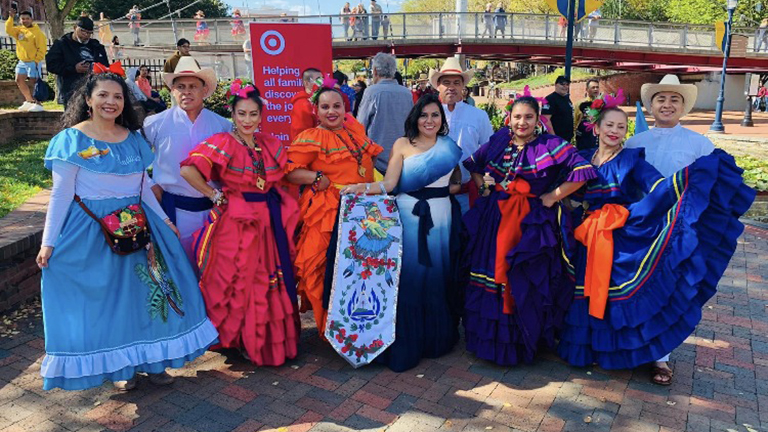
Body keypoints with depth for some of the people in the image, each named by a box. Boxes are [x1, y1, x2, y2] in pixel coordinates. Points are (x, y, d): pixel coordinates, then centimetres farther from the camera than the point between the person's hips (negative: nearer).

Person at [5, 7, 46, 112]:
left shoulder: (36, 32, -11)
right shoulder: (19, 30, 11)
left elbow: (42, 47, -15)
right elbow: (9, 30, -3)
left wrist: (37, 60, -19)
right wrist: (10, 17, -8)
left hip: (33, 62, -8)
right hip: (22, 61, 8)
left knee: (34, 83, -5)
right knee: (19, 81, 10)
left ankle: (38, 104, 1)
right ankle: (29, 101, 20)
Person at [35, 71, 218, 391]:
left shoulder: (133, 139, 8)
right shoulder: (72, 139, -6)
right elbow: (61, 194, -7)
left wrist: (163, 219, 9)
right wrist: (48, 242, -9)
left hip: (136, 226, 5)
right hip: (91, 230, -4)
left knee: (149, 290, 5)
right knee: (103, 297, 6)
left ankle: (151, 359, 21)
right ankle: (118, 366, 22)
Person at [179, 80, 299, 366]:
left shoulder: (269, 144, 7)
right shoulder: (223, 142, -10)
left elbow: (283, 173, 21)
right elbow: (188, 170, -21)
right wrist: (215, 195, -14)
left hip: (269, 221, 6)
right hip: (235, 222, -5)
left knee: (271, 280, 13)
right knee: (240, 282, 4)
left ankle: (272, 338, 29)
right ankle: (243, 339, 22)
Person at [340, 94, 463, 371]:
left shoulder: (450, 146, 10)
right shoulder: (403, 144, 2)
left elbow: (458, 183, 21)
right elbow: (389, 183, -8)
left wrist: (449, 188, 2)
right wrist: (363, 188, -22)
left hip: (441, 218, 3)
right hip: (409, 216, -2)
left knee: (438, 277, 8)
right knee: (409, 277, 0)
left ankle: (437, 337, 27)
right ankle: (406, 345, 13)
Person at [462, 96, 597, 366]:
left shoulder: (550, 145, -7)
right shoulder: (498, 141, 6)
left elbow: (582, 171, -13)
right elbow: (473, 165, 22)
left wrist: (553, 197, -11)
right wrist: (483, 187, 8)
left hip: (531, 223, -4)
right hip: (494, 220, 4)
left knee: (525, 283, -2)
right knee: (490, 275, 8)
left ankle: (521, 342, 17)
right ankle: (490, 338, 25)